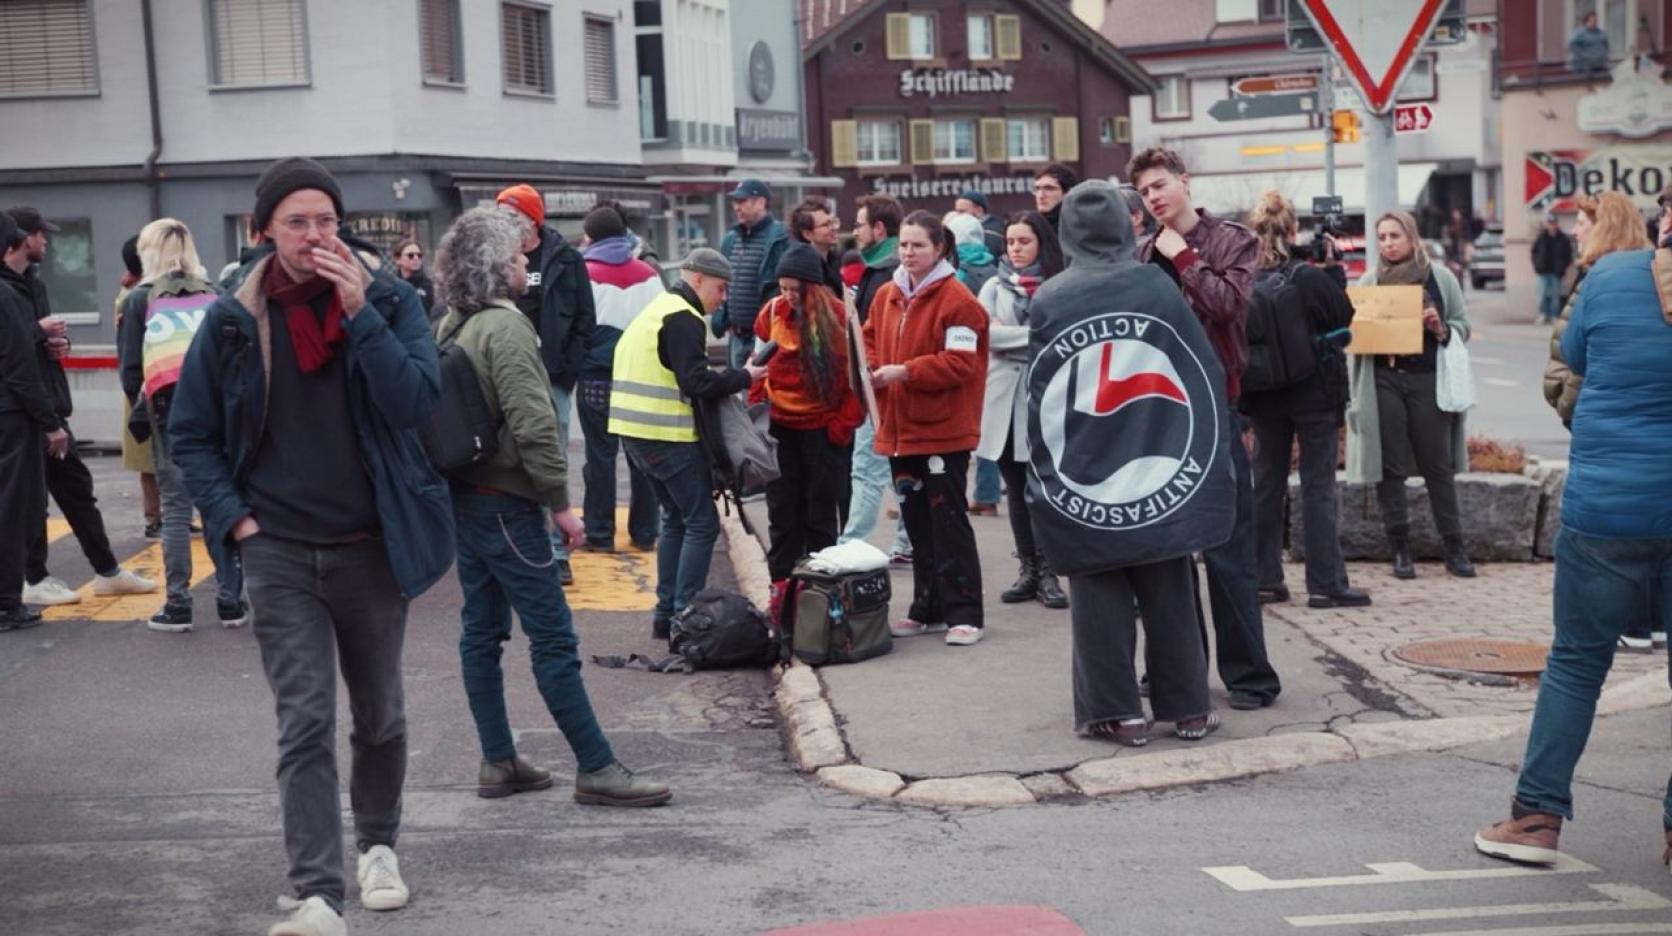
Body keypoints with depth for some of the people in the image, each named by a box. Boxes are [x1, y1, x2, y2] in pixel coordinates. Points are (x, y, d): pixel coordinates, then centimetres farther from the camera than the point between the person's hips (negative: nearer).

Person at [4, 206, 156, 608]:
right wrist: (40, 332, -17)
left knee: (77, 487, 14)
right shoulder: (5, 287, -15)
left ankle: (107, 572, 22)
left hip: (49, 405, 9)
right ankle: (35, 579, 12)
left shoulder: (33, 282, 16)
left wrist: (59, 341, 4)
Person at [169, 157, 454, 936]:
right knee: (305, 726, -7)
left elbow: (416, 401, -18)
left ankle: (377, 844, 38)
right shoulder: (233, 321, -3)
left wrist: (360, 313, -24)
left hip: (372, 546, 1)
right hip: (280, 553, -1)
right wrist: (232, 518, -4)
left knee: (379, 715, 16)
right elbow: (189, 433, 6)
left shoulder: (389, 298, -5)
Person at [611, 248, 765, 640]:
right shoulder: (683, 319, -12)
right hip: (668, 436, -10)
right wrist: (744, 377, -7)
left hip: (637, 431, 10)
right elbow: (696, 382, -19)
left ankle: (666, 613, 20)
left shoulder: (656, 310, 19)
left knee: (676, 518, 18)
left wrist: (728, 378, 8)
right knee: (701, 523, -4)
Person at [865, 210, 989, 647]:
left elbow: (960, 363, -17)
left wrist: (904, 372, -22)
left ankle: (964, 613, 3)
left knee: (948, 522, -3)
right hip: (900, 428, 7)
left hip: (943, 432, -7)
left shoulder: (957, 300, -11)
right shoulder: (886, 296, 9)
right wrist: (871, 367, 1)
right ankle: (928, 610, 22)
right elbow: (869, 339, 22)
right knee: (917, 523, 13)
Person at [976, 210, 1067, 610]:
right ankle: (1029, 570, 15)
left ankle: (1047, 572, 0)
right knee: (1017, 489, 8)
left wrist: (1010, 336, -7)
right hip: (1005, 399, 3)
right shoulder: (995, 287, 9)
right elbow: (987, 335, -5)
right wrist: (1038, 335, -9)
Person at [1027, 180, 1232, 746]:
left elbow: (1040, 398, -1)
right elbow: (1205, 374, 1)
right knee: (1168, 594, 10)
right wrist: (1210, 458, 9)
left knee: (1099, 598, 5)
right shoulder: (1158, 287, -2)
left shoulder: (1048, 301, -5)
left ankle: (1117, 711, 7)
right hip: (1162, 477, 2)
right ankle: (1187, 707, 15)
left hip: (1083, 484, -1)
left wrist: (1044, 474, 8)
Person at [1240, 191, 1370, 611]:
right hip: (1314, 395, -4)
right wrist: (1333, 271, 5)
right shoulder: (1309, 278, -17)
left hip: (1265, 398, 4)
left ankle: (1264, 580, 15)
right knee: (1318, 487, 2)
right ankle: (1326, 584, 3)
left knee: (1267, 485, 12)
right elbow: (1344, 315, -2)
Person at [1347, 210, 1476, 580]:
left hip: (1427, 379, -1)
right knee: (1389, 468, 2)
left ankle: (1454, 549, 11)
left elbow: (1463, 326, 9)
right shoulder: (1368, 281, 8)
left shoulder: (1440, 278, 6)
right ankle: (1400, 550, 10)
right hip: (1383, 381, 1)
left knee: (1438, 466, 3)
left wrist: (1441, 328, -10)